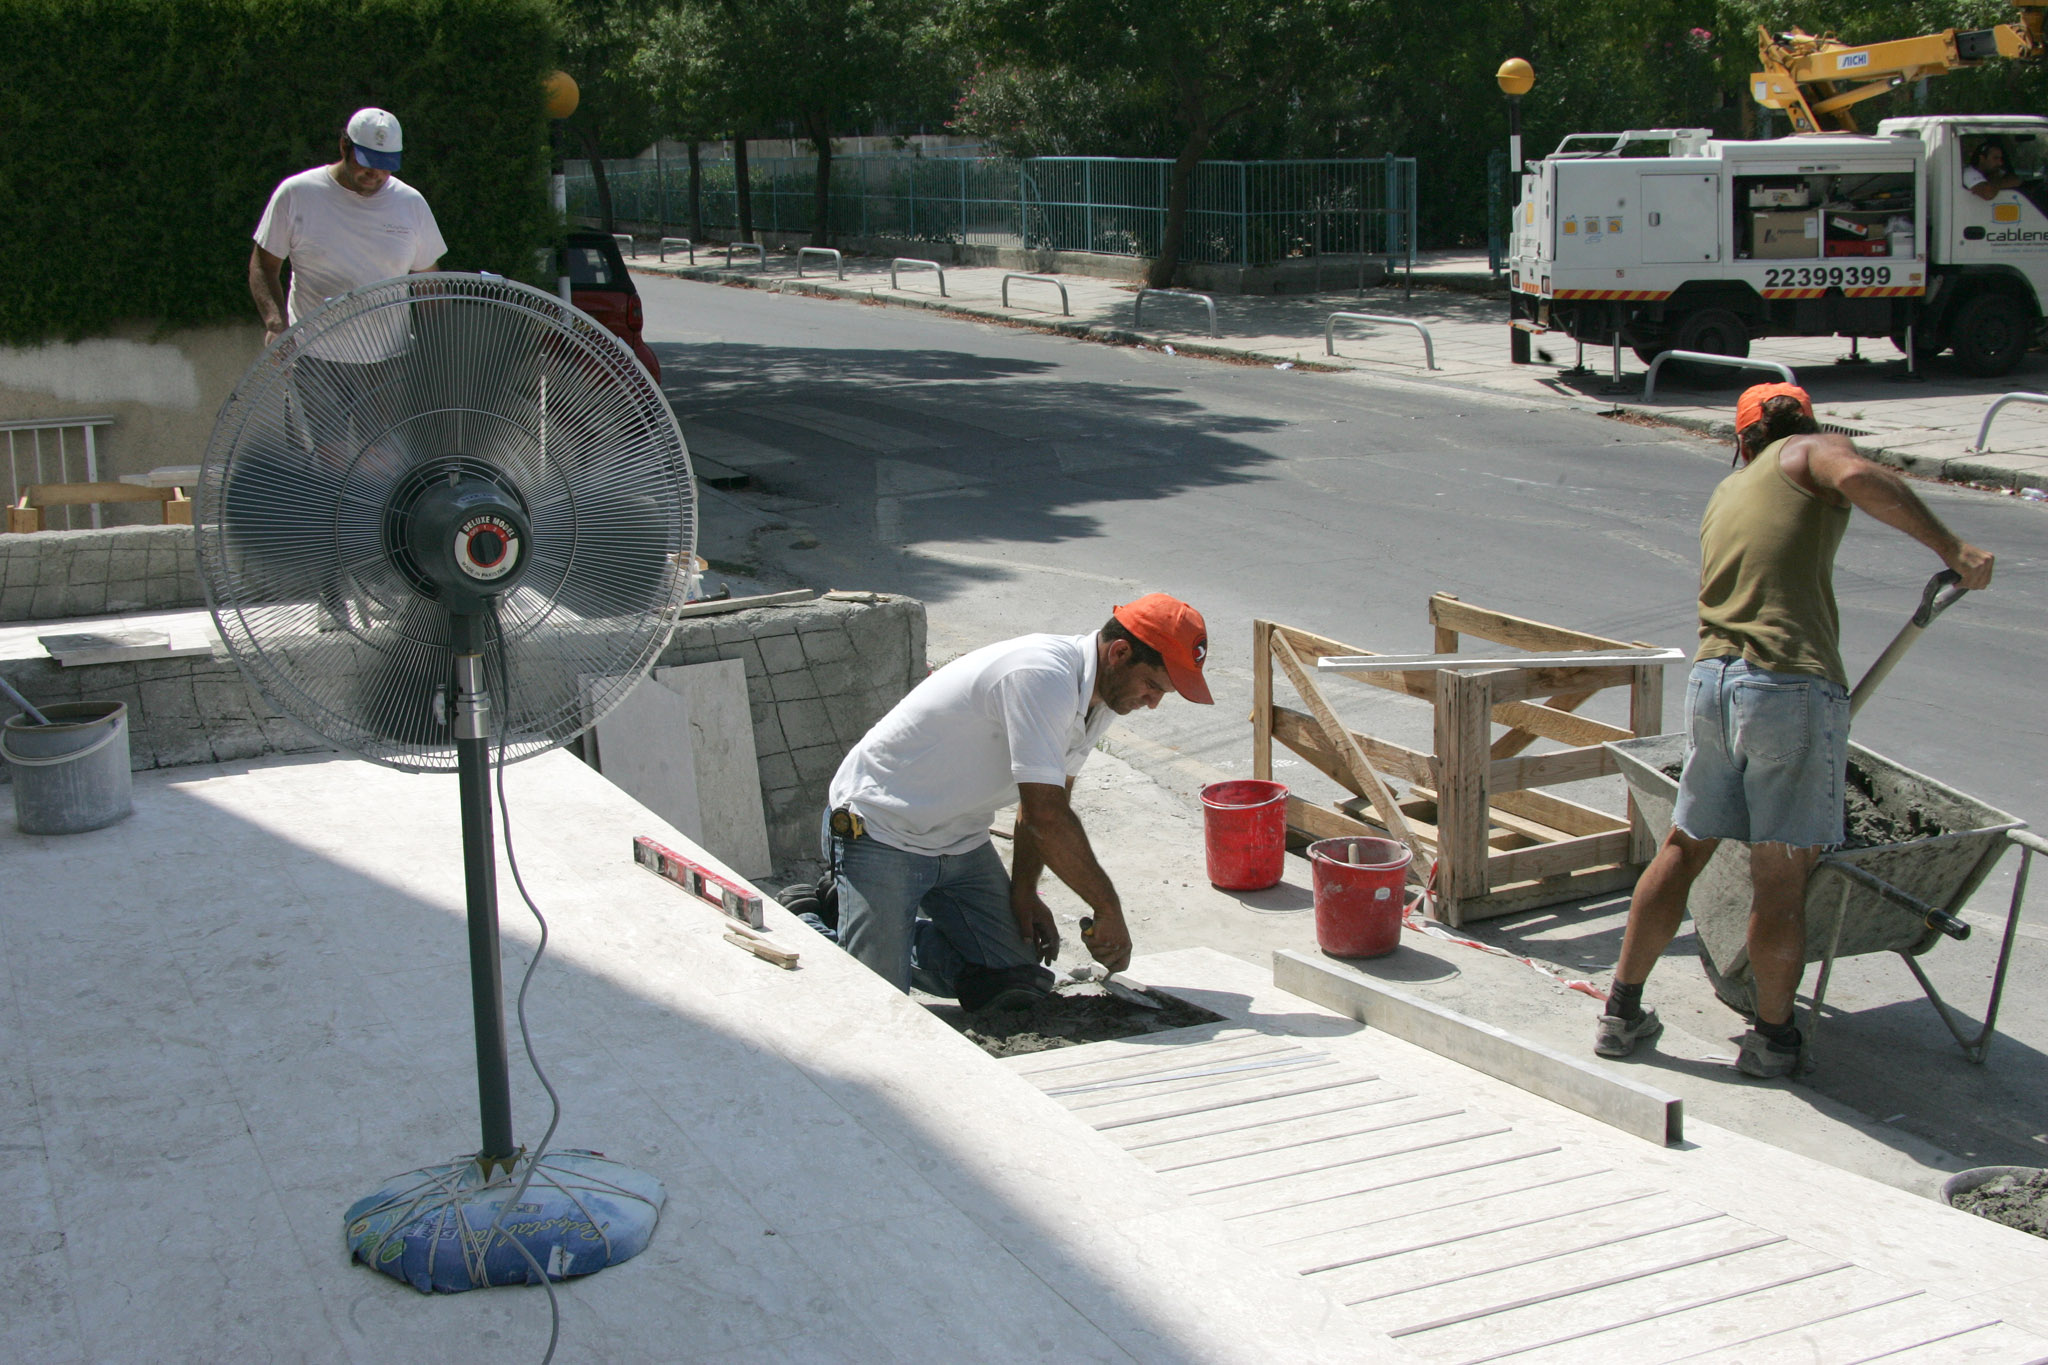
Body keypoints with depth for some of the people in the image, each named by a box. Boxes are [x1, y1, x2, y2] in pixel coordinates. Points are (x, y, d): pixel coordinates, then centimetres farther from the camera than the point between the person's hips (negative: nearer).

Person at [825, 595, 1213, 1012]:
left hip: (962, 842, 9)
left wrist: (1023, 892, 1)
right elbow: (1046, 817, -33)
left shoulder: (1097, 695, 0)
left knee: (1016, 988, 0)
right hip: (880, 832, -9)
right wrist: (1109, 910, -24)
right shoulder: (1043, 677, -31)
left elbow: (1048, 798, 11)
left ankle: (904, 929, 19)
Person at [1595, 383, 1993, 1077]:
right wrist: (1950, 548, -16)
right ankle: (1772, 1038, 16)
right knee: (1781, 876, 5)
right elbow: (1857, 477, -19)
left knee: (1683, 849, 18)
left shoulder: (1722, 496, 24)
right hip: (1792, 686, -6)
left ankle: (1622, 1012, 25)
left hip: (1711, 679, 6)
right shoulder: (1811, 451, 5)